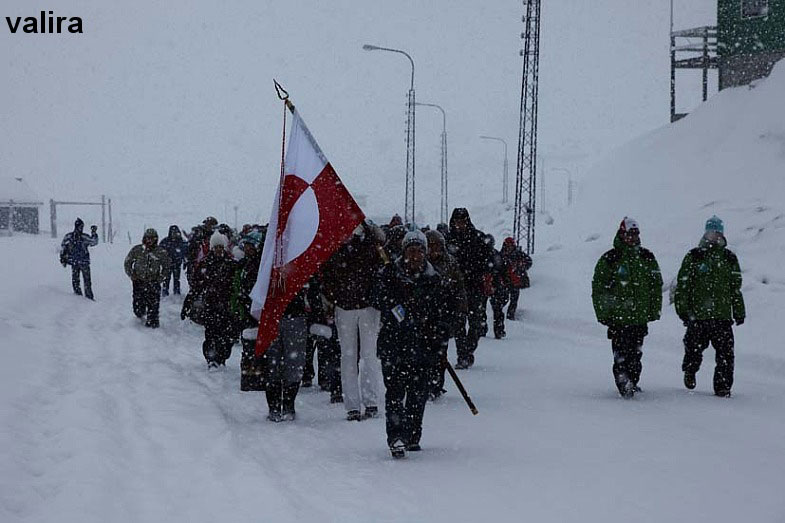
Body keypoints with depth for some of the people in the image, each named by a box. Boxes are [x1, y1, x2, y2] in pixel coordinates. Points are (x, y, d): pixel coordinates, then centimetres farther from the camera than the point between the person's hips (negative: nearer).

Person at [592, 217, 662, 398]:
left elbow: (656, 285, 17)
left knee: (635, 353, 10)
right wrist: (603, 313, -5)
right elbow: (598, 289, -1)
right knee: (621, 355, -9)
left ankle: (632, 384, 20)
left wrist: (654, 309, 11)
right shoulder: (609, 259, -3)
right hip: (618, 317, -4)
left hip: (640, 317, 4)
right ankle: (624, 384, -8)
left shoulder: (647, 258, 10)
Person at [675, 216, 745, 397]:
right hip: (698, 315, -2)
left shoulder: (729, 258, 11)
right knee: (694, 348, 8)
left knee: (725, 353, -5)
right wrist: (683, 309, -6)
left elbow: (736, 287, 17)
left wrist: (739, 312, 14)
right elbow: (683, 285, 1)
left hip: (723, 315, 2)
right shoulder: (693, 257, 1)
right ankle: (690, 372, 37)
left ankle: (723, 386, 3)